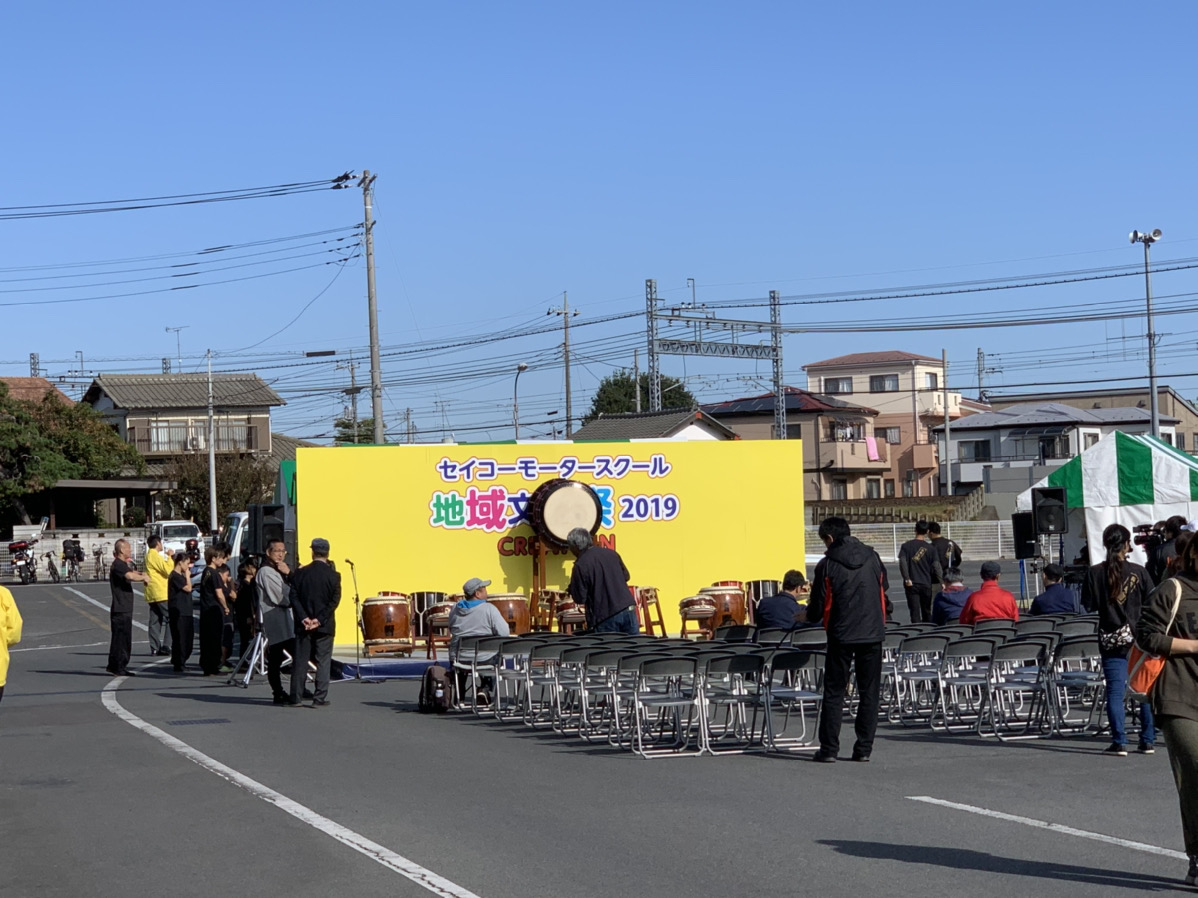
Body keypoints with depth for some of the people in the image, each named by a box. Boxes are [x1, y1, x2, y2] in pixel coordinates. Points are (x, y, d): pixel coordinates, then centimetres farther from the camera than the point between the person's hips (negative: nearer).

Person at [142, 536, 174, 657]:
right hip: (161, 593, -10)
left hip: (152, 595, 10)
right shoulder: (155, 556, -12)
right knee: (170, 619, -6)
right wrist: (170, 557, -6)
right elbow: (168, 570, -17)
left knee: (155, 621, 7)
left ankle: (155, 648, 5)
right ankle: (166, 647, -11)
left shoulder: (149, 556, 18)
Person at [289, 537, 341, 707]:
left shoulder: (300, 573, 1)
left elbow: (293, 597, -5)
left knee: (300, 661, 9)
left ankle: (295, 697, 12)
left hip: (303, 624, 2)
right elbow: (334, 601, -12)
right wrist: (319, 620, -12)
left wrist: (303, 618, -9)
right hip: (325, 626, -2)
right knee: (323, 662, 3)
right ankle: (319, 698, -1)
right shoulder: (333, 576, -6)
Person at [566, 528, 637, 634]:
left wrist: (571, 590, 12)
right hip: (628, 610, 5)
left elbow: (579, 598, -7)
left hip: (606, 618, -5)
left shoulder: (580, 566, -10)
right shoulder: (611, 554, 8)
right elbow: (626, 576, 21)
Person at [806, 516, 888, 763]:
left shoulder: (828, 564, -7)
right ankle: (864, 748, 6)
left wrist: (810, 616, 18)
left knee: (834, 692, 5)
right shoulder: (872, 558, 4)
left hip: (841, 634, -3)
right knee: (869, 692, 8)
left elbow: (818, 606, -3)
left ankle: (829, 748, 3)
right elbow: (884, 588, 17)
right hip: (872, 633, 3)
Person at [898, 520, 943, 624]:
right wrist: (942, 581, -4)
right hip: (926, 584, 1)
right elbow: (936, 566, -4)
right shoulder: (930, 548, 1)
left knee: (915, 612, -2)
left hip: (912, 584, -1)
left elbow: (902, 563, -11)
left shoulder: (906, 546, 0)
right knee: (927, 612, 14)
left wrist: (907, 579, -11)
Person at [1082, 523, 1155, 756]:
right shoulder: (1138, 572, -6)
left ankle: (1119, 743, -5)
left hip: (1110, 639, 0)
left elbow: (1088, 605, -3)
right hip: (1138, 637, 0)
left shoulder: (1095, 573, -5)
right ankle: (1148, 741, 13)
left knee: (1115, 691, 1)